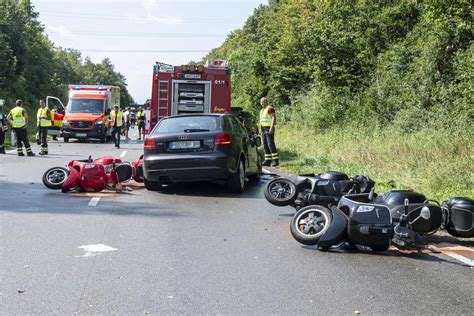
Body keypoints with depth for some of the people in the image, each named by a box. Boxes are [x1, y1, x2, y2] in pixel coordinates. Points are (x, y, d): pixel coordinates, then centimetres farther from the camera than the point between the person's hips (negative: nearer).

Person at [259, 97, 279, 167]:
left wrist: (271, 127, -26)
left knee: (271, 144, -14)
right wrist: (261, 130, 18)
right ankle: (268, 161, 7)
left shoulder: (270, 108, -7)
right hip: (263, 129, 9)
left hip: (269, 129, -9)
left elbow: (274, 118, -17)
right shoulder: (262, 111, 20)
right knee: (265, 145, 5)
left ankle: (276, 160, -14)